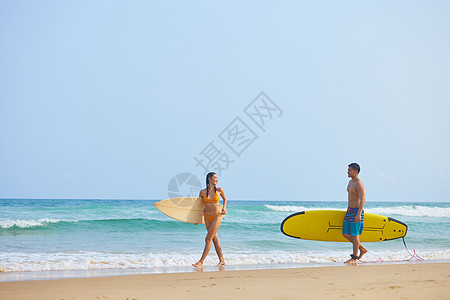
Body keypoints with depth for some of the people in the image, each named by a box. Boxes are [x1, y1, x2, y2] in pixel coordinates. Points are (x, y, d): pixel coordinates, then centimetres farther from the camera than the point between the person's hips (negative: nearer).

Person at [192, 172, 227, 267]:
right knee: (215, 239, 8)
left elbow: (225, 199, 18)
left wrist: (224, 207, 0)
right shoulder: (202, 192, 1)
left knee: (208, 240, -8)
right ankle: (222, 260, 18)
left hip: (216, 217, -3)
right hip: (207, 217, 3)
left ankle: (201, 261, -5)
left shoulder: (219, 190, -2)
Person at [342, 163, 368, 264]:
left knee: (354, 235, -4)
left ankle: (354, 258, 3)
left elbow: (362, 200, -22)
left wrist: (358, 214, -30)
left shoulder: (359, 184, -15)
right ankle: (362, 249, 20)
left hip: (356, 211, -9)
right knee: (345, 234, 8)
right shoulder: (350, 182, 14)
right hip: (349, 211, 9)